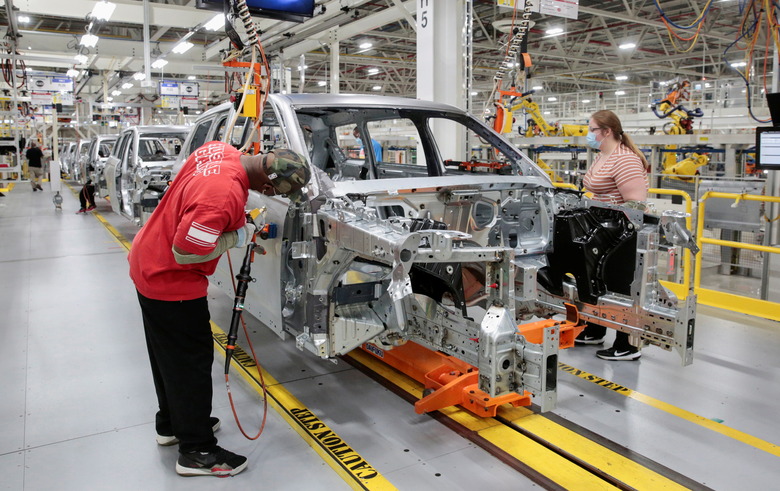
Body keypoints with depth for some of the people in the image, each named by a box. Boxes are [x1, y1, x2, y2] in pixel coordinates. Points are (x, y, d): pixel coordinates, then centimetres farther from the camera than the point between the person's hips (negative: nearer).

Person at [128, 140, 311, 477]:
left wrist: (239, 224, 2)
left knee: (168, 354, 23)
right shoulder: (224, 196, -34)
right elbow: (185, 252, -29)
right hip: (170, 283, -10)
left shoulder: (220, 150, -7)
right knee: (192, 362, 3)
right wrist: (235, 238, -17)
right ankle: (196, 452, 19)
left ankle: (170, 424, 42)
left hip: (148, 264, 10)